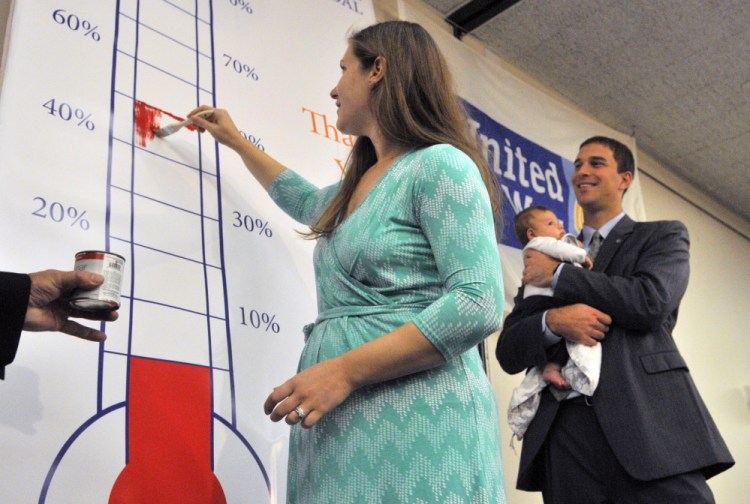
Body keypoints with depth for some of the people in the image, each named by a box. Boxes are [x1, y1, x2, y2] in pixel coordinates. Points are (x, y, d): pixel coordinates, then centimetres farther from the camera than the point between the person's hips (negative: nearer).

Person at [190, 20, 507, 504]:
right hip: (344, 423, 8)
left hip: (414, 417, -8)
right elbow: (306, 201, 42)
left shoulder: (439, 165, -9)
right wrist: (235, 140, 47)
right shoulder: (359, 185, 18)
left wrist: (344, 371, -22)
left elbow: (478, 305, -19)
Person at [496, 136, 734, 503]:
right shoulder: (545, 262, 18)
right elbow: (508, 351, 10)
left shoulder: (663, 236, 11)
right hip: (564, 432, 3)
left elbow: (651, 302, -10)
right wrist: (552, 320, -11)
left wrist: (557, 274, -2)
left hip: (647, 422, -3)